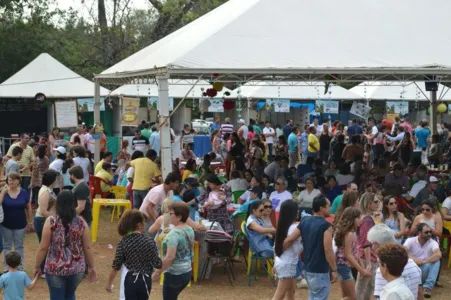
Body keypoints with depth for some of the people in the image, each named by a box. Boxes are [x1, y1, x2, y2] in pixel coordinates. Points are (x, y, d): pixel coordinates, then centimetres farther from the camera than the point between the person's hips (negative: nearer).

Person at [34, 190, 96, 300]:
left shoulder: (51, 222, -11)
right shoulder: (81, 222, -5)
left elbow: (43, 248, -8)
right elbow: (87, 248, -1)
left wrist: (37, 266, 5)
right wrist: (91, 267, 11)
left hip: (55, 269, -2)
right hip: (77, 268, 2)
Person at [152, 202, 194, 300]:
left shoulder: (174, 234, -22)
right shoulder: (190, 230, 4)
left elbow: (170, 257, -27)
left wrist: (157, 272, -19)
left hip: (174, 274, -8)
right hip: (187, 272, 8)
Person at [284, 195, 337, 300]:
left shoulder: (304, 221, 4)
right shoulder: (325, 225, -18)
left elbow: (288, 240, 3)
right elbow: (328, 251, -20)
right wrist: (334, 270, -12)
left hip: (308, 268, 8)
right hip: (320, 271, -8)